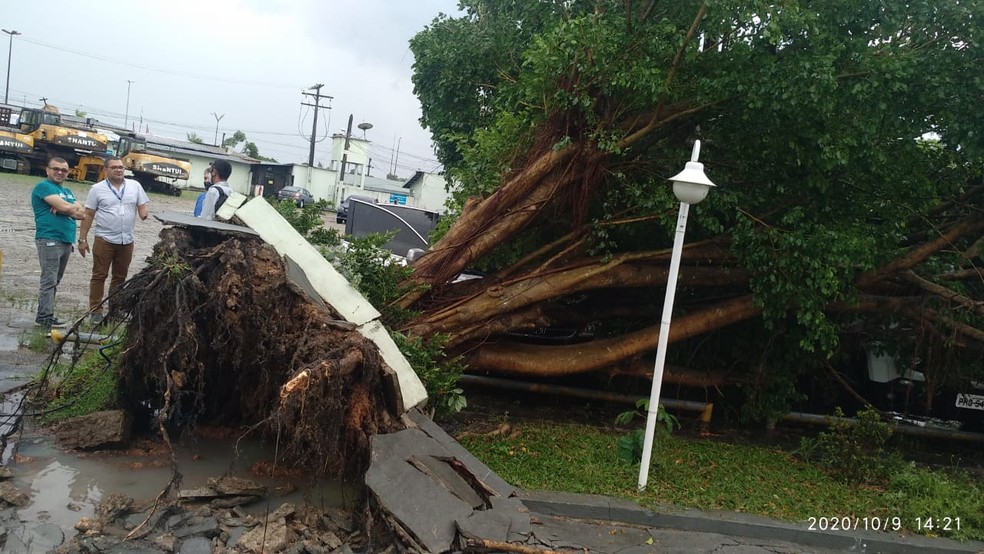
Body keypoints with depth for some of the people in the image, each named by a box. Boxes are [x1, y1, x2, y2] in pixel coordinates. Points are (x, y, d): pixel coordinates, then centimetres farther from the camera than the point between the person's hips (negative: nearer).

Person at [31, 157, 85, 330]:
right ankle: (46, 318, -10)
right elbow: (66, 207, -18)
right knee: (49, 280, -10)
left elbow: (82, 213, 6)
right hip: (49, 239, -8)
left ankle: (44, 314, 15)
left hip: (67, 241, 8)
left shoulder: (67, 191, 20)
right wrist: (73, 208, 4)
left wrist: (62, 208, -9)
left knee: (54, 281, 10)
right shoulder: (43, 187, -4)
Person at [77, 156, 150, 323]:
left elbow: (142, 206, 10)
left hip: (127, 241, 3)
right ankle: (95, 310, 6)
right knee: (99, 276, 1)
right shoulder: (97, 189, -1)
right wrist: (83, 239, -2)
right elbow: (88, 215, 0)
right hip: (105, 239, -3)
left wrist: (144, 214, -15)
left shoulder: (135, 186, 5)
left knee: (120, 277, 11)